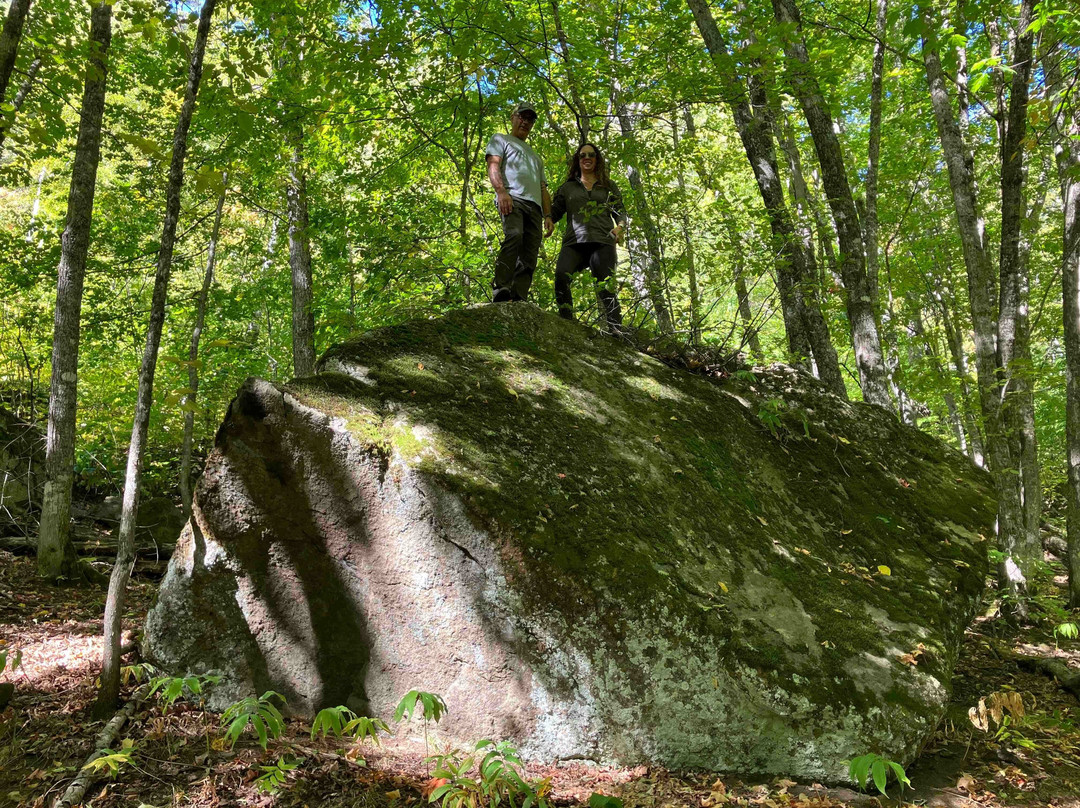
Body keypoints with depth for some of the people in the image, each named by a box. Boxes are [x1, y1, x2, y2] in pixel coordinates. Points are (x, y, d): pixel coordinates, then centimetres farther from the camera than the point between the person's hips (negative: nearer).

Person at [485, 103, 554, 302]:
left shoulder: (535, 156, 42)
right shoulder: (500, 139, 24)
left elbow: (543, 188, 32)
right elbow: (493, 165, 5)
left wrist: (548, 216, 15)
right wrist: (501, 191, -15)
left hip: (534, 206, 6)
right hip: (511, 198, -6)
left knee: (529, 259, -12)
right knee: (514, 236, -33)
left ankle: (518, 302, -21)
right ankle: (501, 291, -43)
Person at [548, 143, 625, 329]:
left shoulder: (609, 186, 23)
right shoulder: (567, 187, 24)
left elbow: (620, 212, 19)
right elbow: (554, 213, 21)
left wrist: (620, 227, -3)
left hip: (602, 242, 0)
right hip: (574, 242, 0)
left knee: (606, 286, -15)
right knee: (561, 275, -29)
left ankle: (616, 330, -18)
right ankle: (566, 323, -27)